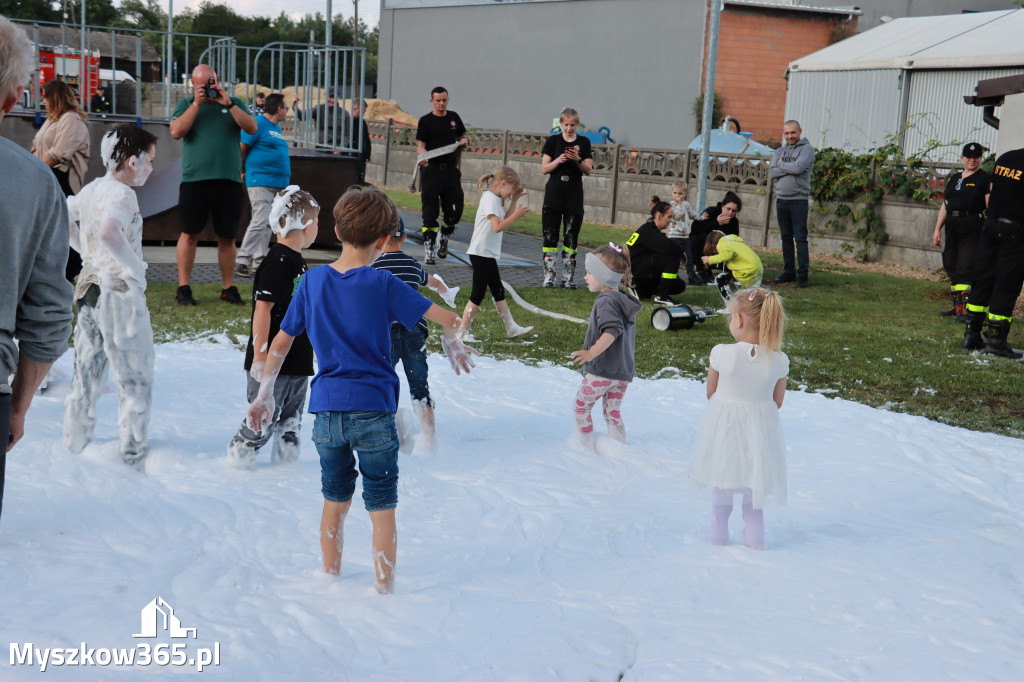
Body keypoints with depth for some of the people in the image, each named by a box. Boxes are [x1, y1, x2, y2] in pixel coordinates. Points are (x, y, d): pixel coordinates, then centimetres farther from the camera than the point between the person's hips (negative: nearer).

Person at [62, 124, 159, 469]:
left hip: (89, 286, 9)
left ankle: (75, 448, 24)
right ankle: (134, 458, 6)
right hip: (120, 292, -9)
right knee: (135, 380, 2)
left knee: (86, 375, 17)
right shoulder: (122, 194, -17)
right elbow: (109, 233, -36)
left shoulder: (90, 189, 9)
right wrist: (137, 266, -25)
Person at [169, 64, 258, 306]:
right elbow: (176, 132, -4)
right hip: (194, 179, -1)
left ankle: (229, 288, 13)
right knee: (189, 234, -1)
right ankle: (184, 288, 5)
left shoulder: (234, 104, 15)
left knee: (227, 237, 5)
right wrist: (197, 104, -6)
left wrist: (228, 104, -7)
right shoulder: (186, 105, 12)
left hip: (229, 181, 1)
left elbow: (252, 128, 0)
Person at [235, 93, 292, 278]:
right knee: (260, 222, -15)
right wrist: (243, 172, -1)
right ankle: (241, 260, -11)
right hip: (260, 182, -9)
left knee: (268, 224, 9)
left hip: (278, 183, 9)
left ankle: (259, 262, 14)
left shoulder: (277, 127, 19)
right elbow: (242, 148, -9)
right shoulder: (258, 124, -9)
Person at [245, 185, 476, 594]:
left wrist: (264, 395, 21)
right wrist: (453, 347, 14)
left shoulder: (312, 282, 3)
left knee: (335, 499, 20)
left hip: (326, 408, 4)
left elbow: (281, 342, 10)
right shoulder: (383, 285, -8)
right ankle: (385, 590, 13)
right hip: (373, 408, -4)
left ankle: (331, 579, 31)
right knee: (382, 508, 7)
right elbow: (448, 319, -9)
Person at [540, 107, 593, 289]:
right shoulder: (552, 141, 3)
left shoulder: (584, 143, 6)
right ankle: (549, 276, 0)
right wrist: (558, 160, -18)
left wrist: (578, 160, -16)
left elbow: (588, 170, 3)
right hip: (554, 192, -1)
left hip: (574, 193, 1)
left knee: (571, 237, 1)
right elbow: (544, 168, -1)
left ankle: (568, 278, 6)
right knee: (550, 235, -4)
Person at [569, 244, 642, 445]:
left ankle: (586, 446, 11)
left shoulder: (606, 300, -15)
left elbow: (612, 331, -31)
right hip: (624, 372, 8)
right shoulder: (625, 301, 13)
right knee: (613, 413, 16)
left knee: (581, 407, 7)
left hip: (602, 371, -8)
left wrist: (591, 353, -40)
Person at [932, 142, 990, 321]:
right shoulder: (953, 179, 18)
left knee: (964, 268, -13)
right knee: (951, 266, 8)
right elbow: (945, 205, 22)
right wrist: (937, 229, 17)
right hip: (952, 226, 7)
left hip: (973, 228, -7)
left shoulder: (985, 179, 0)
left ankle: (965, 309, -14)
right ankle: (957, 305, 17)